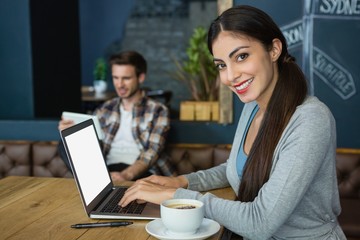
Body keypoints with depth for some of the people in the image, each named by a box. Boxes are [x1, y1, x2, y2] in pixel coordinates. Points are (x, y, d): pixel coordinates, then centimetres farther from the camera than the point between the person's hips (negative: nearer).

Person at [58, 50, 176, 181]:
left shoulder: (158, 111, 5)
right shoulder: (105, 109, 18)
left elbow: (152, 152, -9)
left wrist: (127, 175, -29)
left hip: (143, 172, -4)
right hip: (108, 170, 4)